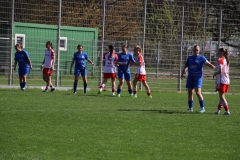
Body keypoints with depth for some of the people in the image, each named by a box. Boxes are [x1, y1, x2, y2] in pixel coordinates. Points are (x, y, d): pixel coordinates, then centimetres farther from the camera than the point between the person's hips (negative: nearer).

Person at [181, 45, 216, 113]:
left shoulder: (201, 58, -1)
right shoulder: (190, 57, 13)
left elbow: (208, 64, -10)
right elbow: (186, 66, 20)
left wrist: (215, 67, -28)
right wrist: (182, 73, 7)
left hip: (198, 77, -5)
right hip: (190, 76, 5)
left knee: (198, 92, -16)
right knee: (190, 92, 6)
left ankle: (202, 108, -10)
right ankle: (190, 107, 18)